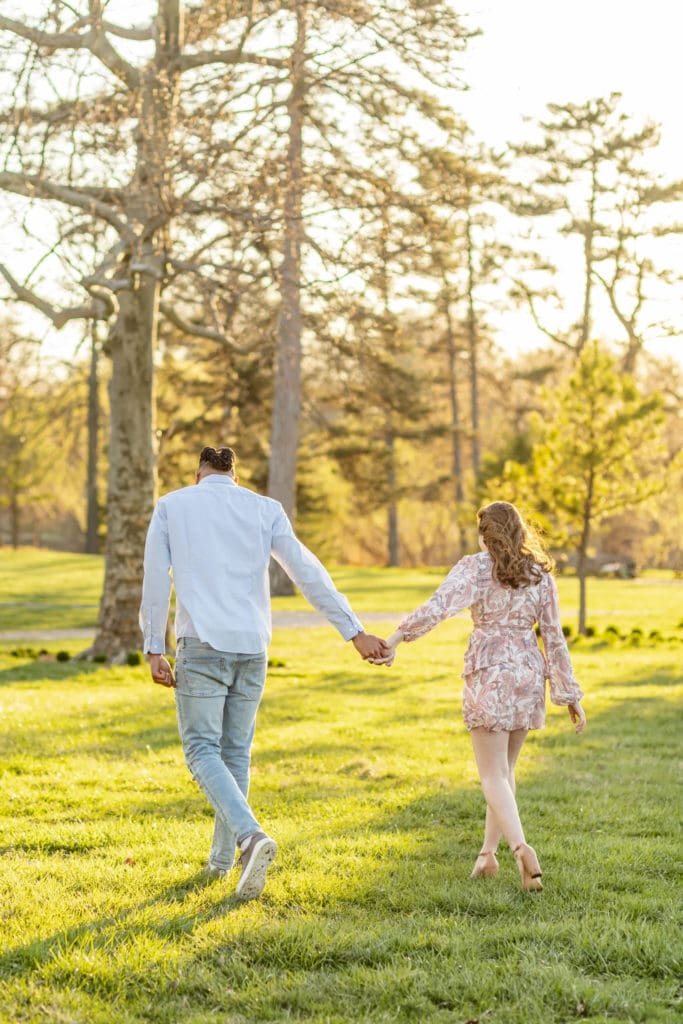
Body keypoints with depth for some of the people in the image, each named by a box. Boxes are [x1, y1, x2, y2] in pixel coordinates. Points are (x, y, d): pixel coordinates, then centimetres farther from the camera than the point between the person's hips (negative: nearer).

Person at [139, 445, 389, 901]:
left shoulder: (171, 505, 5)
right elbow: (309, 573, 1)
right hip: (252, 645, 3)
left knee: (202, 751, -2)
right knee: (235, 752, 15)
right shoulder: (265, 509, 7)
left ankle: (251, 836, -25)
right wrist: (356, 633, 0)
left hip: (201, 642, -3)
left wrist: (155, 651, 6)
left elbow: (156, 581, 2)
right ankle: (221, 857, 23)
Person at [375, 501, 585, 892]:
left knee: (493, 775, -2)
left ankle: (521, 847, -23)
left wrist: (397, 638, -21)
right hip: (529, 672, 4)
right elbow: (554, 637, 6)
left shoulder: (475, 567, -5)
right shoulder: (541, 574, 6)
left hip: (488, 673, -4)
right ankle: (489, 853, 24)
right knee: (505, 769, 19)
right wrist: (570, 694, 10)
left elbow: (438, 607, -22)